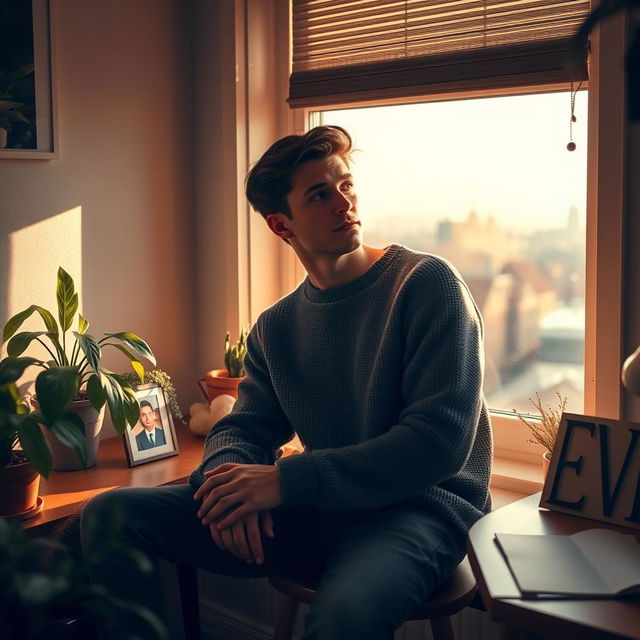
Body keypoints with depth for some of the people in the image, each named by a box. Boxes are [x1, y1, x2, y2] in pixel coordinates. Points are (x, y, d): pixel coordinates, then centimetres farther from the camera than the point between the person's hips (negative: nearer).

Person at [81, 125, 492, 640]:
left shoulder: (426, 283, -6)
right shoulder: (276, 328, 12)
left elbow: (441, 440, -15)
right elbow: (241, 429, 11)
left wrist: (286, 479, -20)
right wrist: (231, 474, -16)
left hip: (421, 505, -5)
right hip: (319, 510, 5)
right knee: (112, 514, -6)